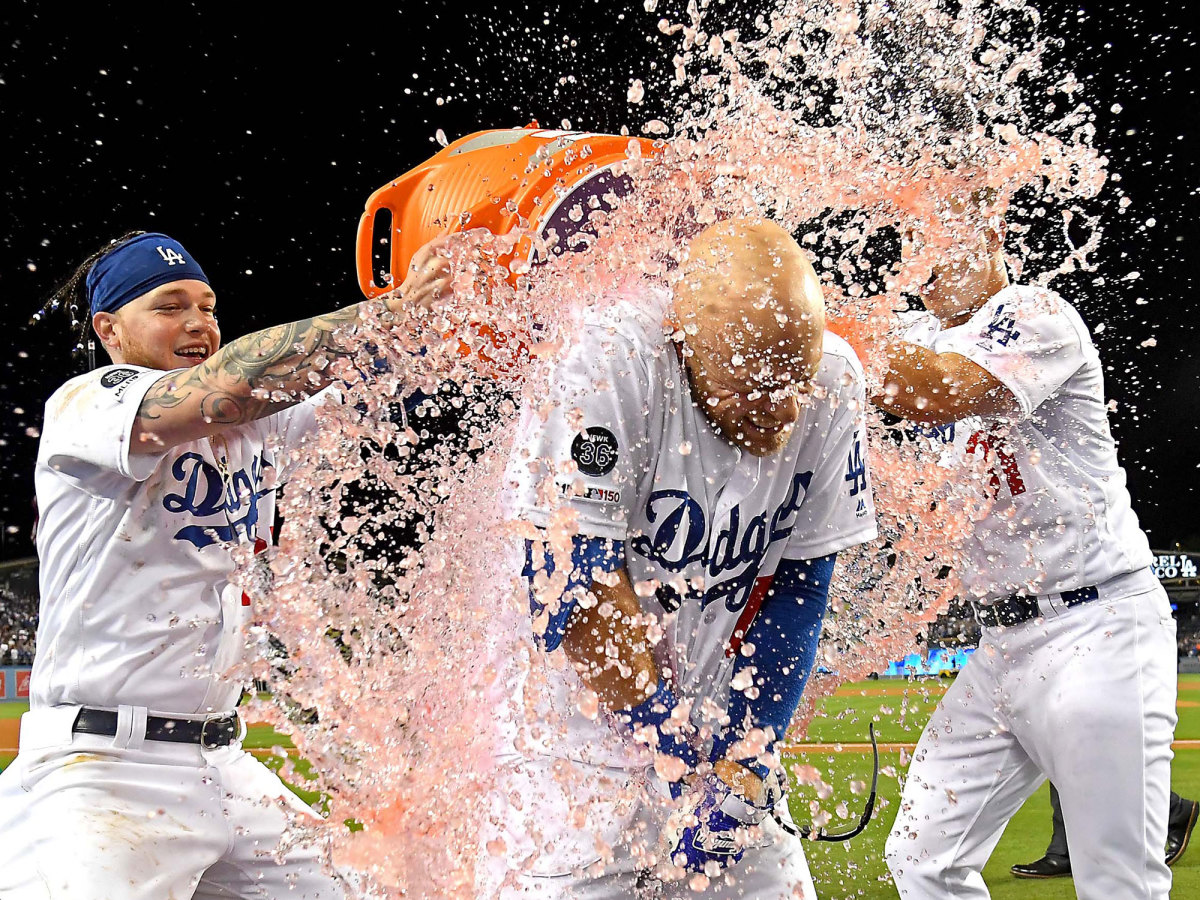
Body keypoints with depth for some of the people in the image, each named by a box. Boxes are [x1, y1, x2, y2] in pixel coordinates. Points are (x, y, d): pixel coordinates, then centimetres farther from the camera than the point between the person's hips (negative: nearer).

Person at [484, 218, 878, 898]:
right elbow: (576, 581, -22)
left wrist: (747, 759, -8)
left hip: (722, 725, 4)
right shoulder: (613, 364, -23)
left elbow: (798, 586, -2)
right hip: (584, 734, -4)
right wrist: (665, 735, -17)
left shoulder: (832, 384, -9)